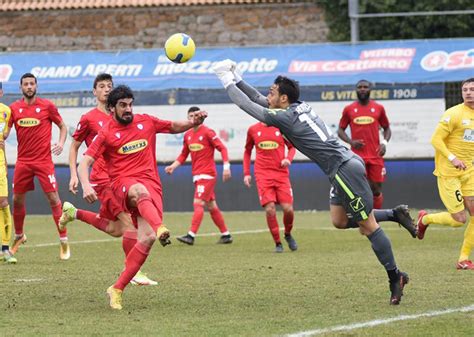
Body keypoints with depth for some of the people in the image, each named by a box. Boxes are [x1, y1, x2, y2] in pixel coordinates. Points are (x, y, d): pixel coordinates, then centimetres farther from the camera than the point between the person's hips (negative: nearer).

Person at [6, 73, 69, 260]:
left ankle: (64, 241, -3)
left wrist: (61, 143, -10)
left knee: (54, 198, -9)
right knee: (17, 200, 8)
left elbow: (62, 126, 7)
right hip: (23, 161, 3)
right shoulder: (14, 108, 5)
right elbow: (5, 132, 6)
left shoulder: (47, 106, -2)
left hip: (44, 160, -3)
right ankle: (19, 236, 30)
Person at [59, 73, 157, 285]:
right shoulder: (89, 118, -2)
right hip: (103, 178, -7)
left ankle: (73, 213, 34)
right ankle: (134, 273, -13)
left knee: (115, 229, 14)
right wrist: (74, 175, -3)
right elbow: (74, 147, 6)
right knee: (130, 221, -18)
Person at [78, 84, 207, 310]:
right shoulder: (106, 134, 4)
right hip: (124, 183, -3)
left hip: (151, 184, 3)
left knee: (147, 238, -17)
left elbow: (174, 127, 29)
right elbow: (84, 163, -4)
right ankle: (160, 228, -68)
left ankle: (117, 289, -9)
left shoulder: (145, 122, 14)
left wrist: (194, 123, 9)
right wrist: (86, 185, -23)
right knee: (140, 191, -41)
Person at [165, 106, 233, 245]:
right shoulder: (187, 135, 11)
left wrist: (226, 166, -19)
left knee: (198, 204, -14)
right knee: (211, 206, 12)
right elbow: (183, 155, 17)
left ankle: (191, 235, -18)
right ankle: (226, 235, 19)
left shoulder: (207, 132, -9)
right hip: (196, 175, 8)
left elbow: (222, 148, -10)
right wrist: (173, 166, 2)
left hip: (207, 174, -8)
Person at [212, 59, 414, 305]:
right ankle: (396, 215, 13)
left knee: (368, 225, -4)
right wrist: (236, 79, 19)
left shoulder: (285, 117, -11)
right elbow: (258, 99, 24)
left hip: (345, 169, -9)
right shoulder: (300, 107, 14)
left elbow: (249, 105, -5)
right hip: (344, 167, 9)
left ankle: (395, 278, 0)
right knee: (339, 221, 13)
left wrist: (228, 83, 6)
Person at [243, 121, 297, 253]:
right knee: (270, 209, -14)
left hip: (281, 174, 0)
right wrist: (246, 173, 11)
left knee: (288, 209, -8)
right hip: (263, 175, 0)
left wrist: (288, 158, -9)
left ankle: (288, 234, 23)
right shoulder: (253, 130, 7)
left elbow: (292, 147, 13)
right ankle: (277, 243, 1)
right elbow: (247, 151, 18)